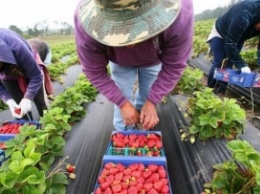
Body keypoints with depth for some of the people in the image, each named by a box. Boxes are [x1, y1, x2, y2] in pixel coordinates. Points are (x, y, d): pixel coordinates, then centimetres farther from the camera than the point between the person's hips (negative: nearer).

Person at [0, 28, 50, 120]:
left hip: (30, 69, -2)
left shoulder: (16, 47, -42)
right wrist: (9, 101, -33)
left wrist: (27, 98, -36)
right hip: (9, 78, 3)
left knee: (41, 101, 5)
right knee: (18, 108, 0)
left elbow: (36, 76, -31)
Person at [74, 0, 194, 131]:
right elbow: (94, 71, -25)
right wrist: (122, 103, -23)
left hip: (153, 60, 1)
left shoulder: (180, 14, -41)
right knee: (123, 98, 2)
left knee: (146, 96, 12)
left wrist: (152, 101, -25)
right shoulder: (87, 25, -40)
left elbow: (174, 66, -26)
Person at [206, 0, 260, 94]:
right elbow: (229, 44, -38)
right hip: (220, 34, -5)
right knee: (218, 63, -11)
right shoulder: (244, 16, -41)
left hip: (237, 37, 5)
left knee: (229, 64, -1)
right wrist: (241, 65, -39)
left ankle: (221, 91, 9)